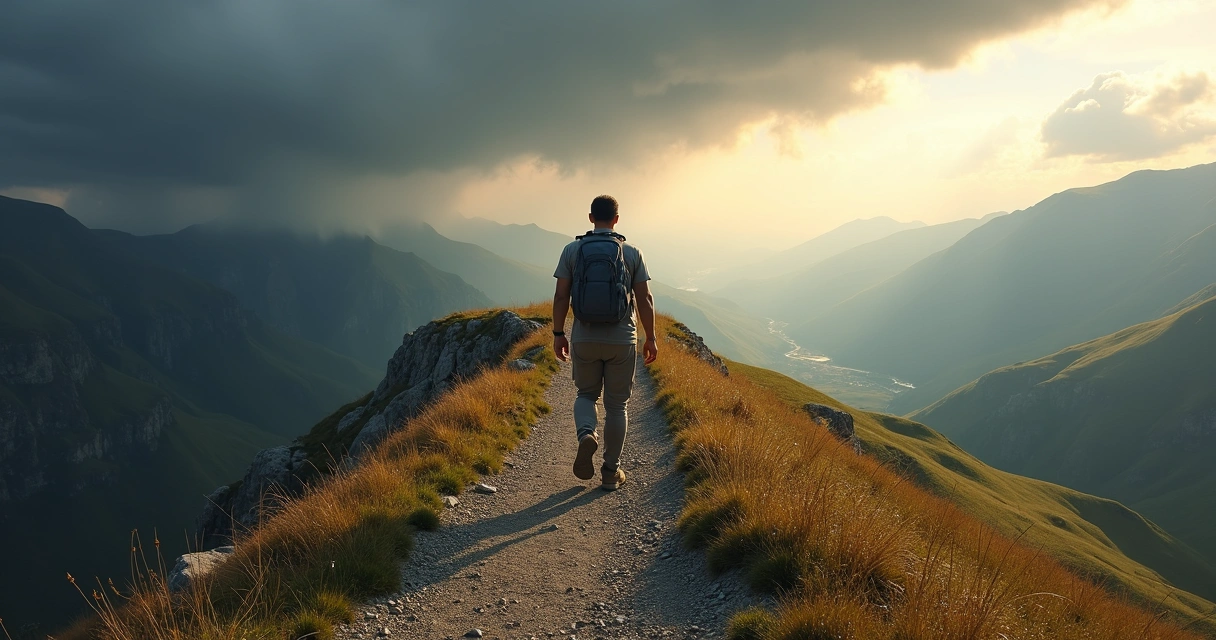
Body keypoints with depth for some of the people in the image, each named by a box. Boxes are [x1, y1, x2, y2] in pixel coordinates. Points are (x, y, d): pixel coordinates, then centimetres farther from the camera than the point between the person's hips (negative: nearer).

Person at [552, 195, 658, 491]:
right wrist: (650, 338, 6)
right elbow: (644, 299, -2)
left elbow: (561, 296, -2)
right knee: (616, 405, 10)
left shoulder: (572, 250, 0)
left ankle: (586, 435, -10)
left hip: (584, 339, 0)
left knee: (586, 394, 20)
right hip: (622, 340, 0)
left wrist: (558, 334, 7)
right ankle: (611, 471, 14)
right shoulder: (632, 253, 0)